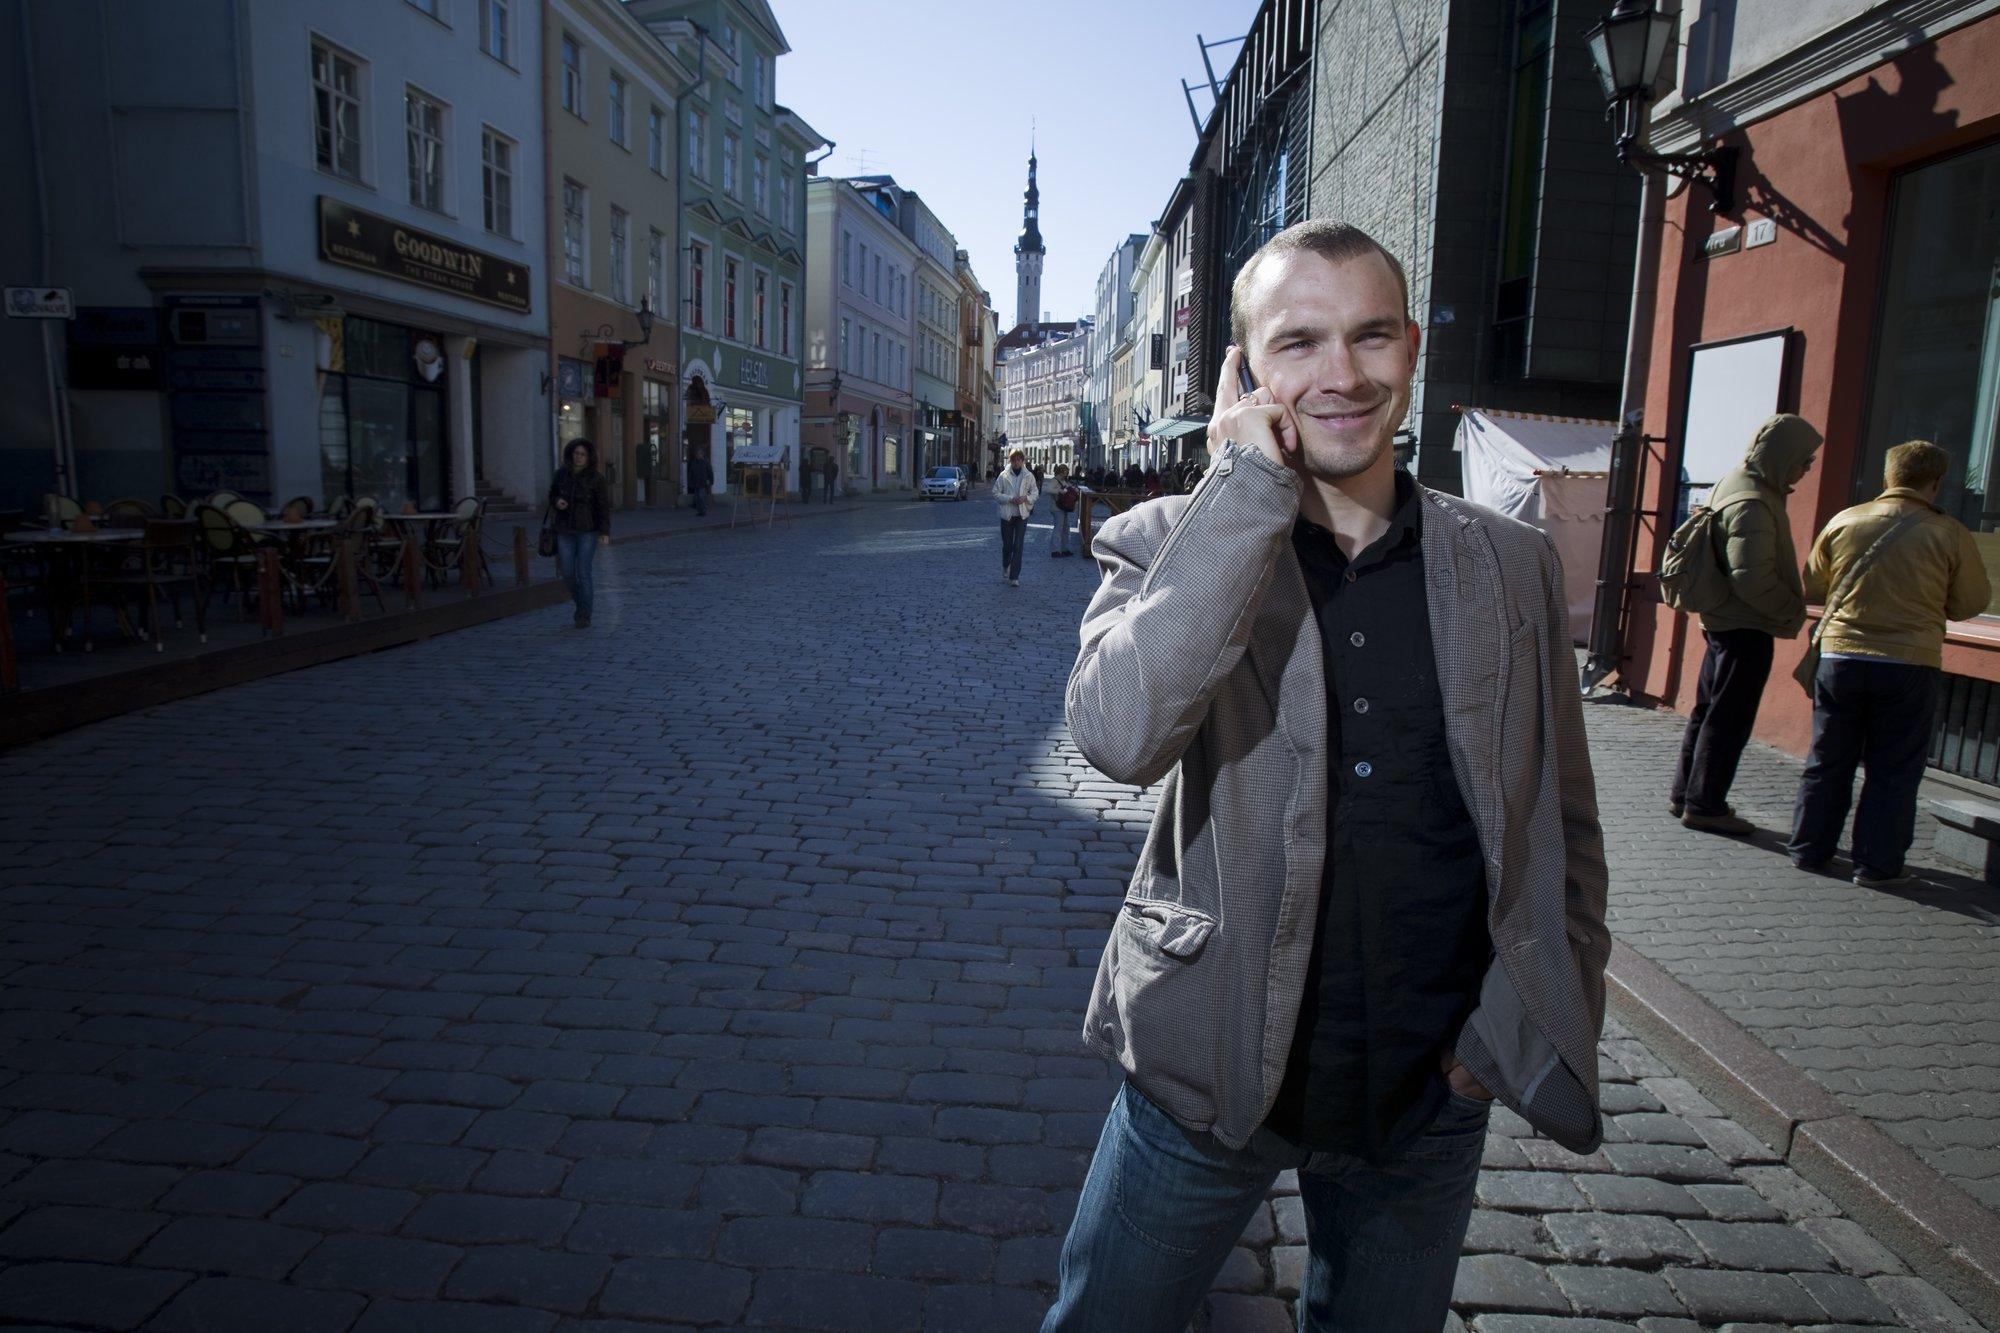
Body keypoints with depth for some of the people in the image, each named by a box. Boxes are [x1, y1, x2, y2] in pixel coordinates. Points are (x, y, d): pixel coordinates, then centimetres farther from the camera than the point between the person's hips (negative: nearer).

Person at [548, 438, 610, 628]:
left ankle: (584, 616, 4)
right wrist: (556, 502, -10)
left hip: (588, 531, -4)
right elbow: (552, 496, 15)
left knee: (583, 573, -6)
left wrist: (605, 532, -18)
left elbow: (604, 506, -10)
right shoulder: (561, 475, 2)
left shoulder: (596, 478, -9)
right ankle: (581, 602, 30)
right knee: (568, 574, 4)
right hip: (565, 531, 4)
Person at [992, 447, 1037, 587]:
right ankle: (1005, 566, 41)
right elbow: (996, 493, -2)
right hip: (1007, 515, 0)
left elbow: (1035, 492, 9)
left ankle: (1014, 576, -4)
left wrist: (1026, 498, -12)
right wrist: (1010, 499, -15)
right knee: (1007, 544, 12)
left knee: (1018, 546, -6)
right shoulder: (1003, 476, -4)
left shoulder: (1029, 476, 1)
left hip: (1022, 515, 0)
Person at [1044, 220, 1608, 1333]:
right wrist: (1251, 485, -24)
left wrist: (1517, 1032, -2)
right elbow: (1121, 733, -29)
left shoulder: (1515, 567, 0)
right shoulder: (1170, 547, -8)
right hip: (1214, 1075, -2)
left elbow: (1563, 832, 8)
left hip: (1433, 1089, 3)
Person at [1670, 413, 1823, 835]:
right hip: (1747, 627, -10)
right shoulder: (1752, 504, -20)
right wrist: (1794, 610, -12)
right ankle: (1704, 805, 5)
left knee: (1708, 711, 16)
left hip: (1722, 621, 10)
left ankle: (1686, 796, 24)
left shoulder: (1735, 485, 12)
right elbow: (1752, 578, -26)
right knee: (1730, 719, -2)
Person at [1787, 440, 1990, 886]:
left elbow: (1812, 587, 8)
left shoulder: (1844, 521, -1)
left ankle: (1809, 848, 19)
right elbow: (1972, 603, 3)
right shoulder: (1949, 534, -6)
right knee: (1892, 771, 7)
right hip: (1911, 665, -2)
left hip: (1840, 656, 2)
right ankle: (1877, 863, 11)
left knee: (1828, 761, 13)